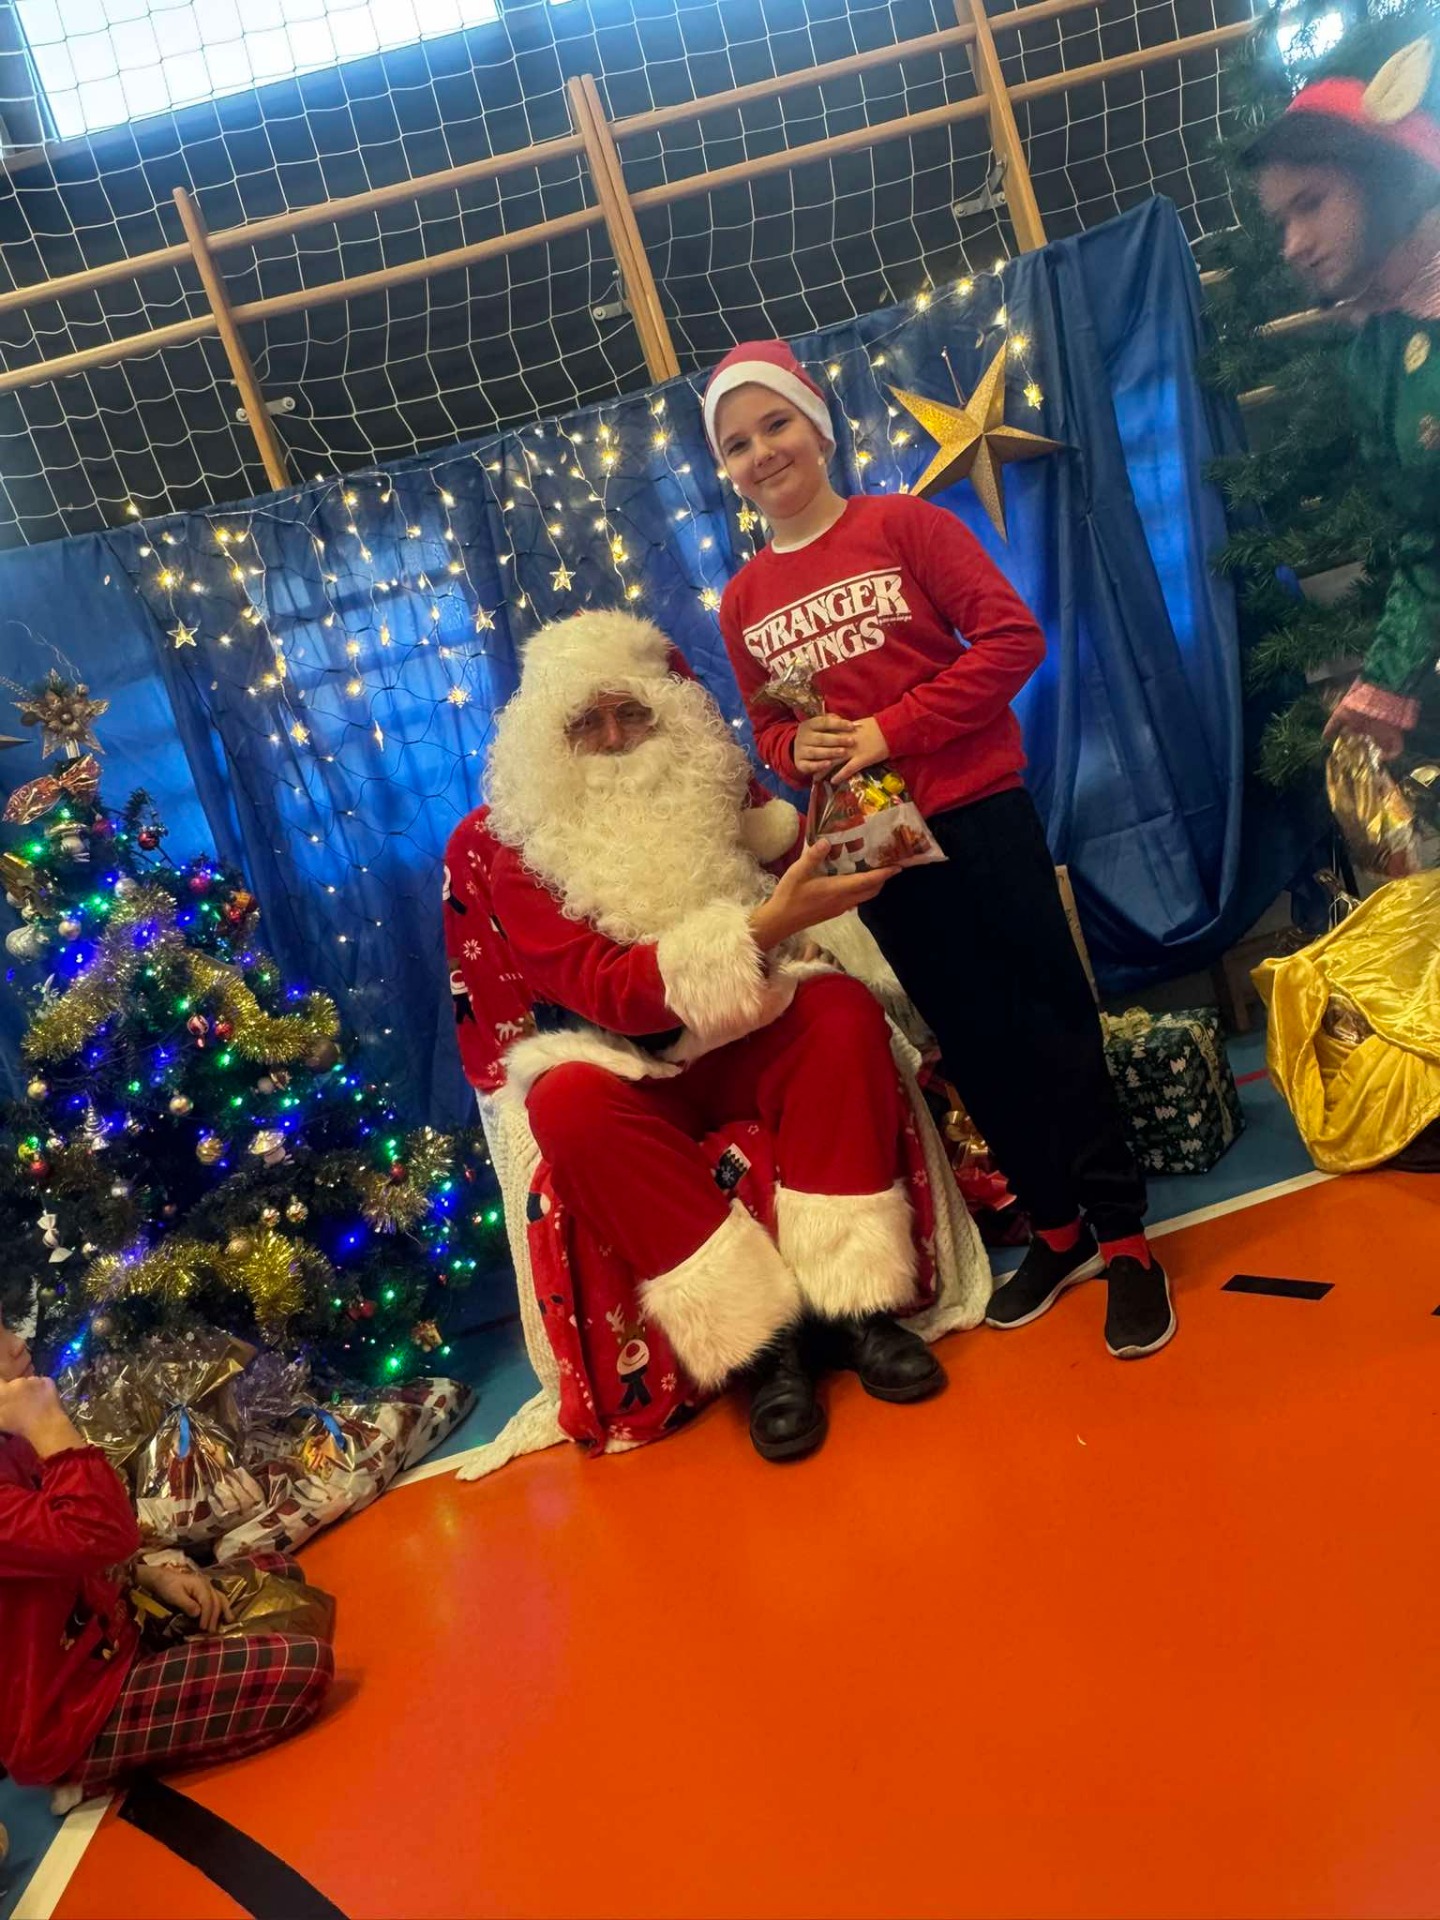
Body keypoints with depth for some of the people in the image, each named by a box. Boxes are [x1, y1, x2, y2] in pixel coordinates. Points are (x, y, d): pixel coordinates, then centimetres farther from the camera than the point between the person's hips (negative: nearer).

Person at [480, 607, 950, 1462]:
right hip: (636, 1073, -2)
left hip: (753, 1039, 2)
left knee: (843, 1008, -27)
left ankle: (857, 1304, -24)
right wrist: (763, 927, -33)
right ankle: (761, 1342, -26)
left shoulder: (713, 794, 4)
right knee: (570, 1102, -33)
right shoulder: (522, 861, -7)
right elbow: (610, 991, -21)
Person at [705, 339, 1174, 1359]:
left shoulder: (904, 525, -4)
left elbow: (1013, 635, -11)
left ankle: (1124, 1234, 16)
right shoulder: (743, 600, 6)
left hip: (977, 813, -4)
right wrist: (797, 752, -9)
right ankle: (1056, 1229, 28)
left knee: (1051, 1018, 2)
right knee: (973, 1041, 12)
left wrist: (889, 729, -17)